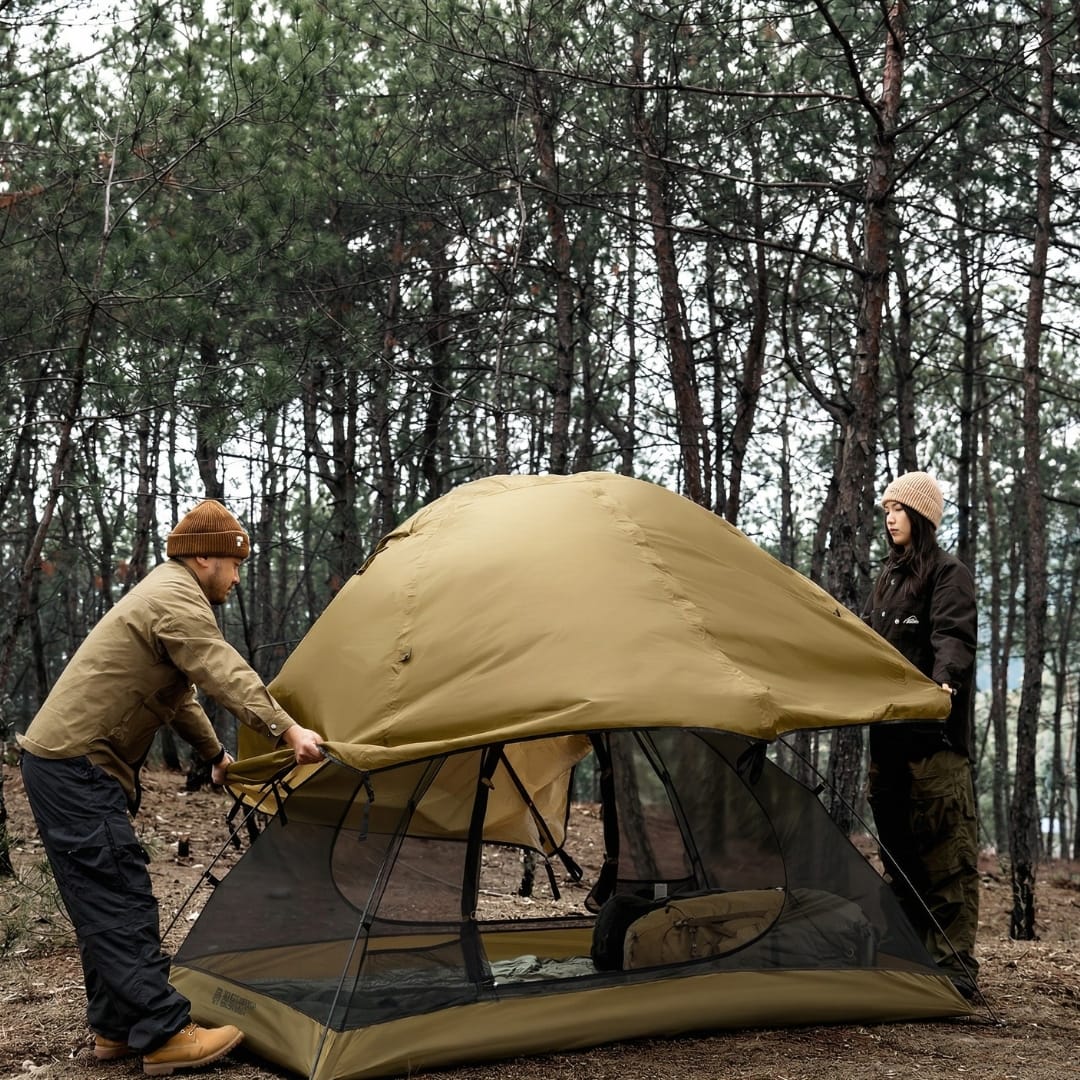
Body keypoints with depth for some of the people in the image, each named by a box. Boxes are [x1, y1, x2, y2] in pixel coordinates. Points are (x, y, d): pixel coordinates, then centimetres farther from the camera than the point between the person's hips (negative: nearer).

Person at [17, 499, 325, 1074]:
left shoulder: (163, 591, 20)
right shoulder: (177, 599, -14)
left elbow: (179, 692, 30)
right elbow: (227, 675, -26)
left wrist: (215, 755, 36)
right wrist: (288, 730, -32)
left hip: (62, 761, 11)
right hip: (76, 769, -11)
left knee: (105, 904, 12)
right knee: (121, 902, -11)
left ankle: (116, 1028, 17)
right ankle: (167, 1036, -10)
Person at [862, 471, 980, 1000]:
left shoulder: (948, 574, -4)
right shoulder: (887, 578, 20)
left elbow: (955, 637, -19)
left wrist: (943, 683, -36)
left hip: (933, 733, -8)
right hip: (888, 730, 8)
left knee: (946, 850, -8)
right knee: (898, 846, 11)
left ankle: (954, 967, -7)